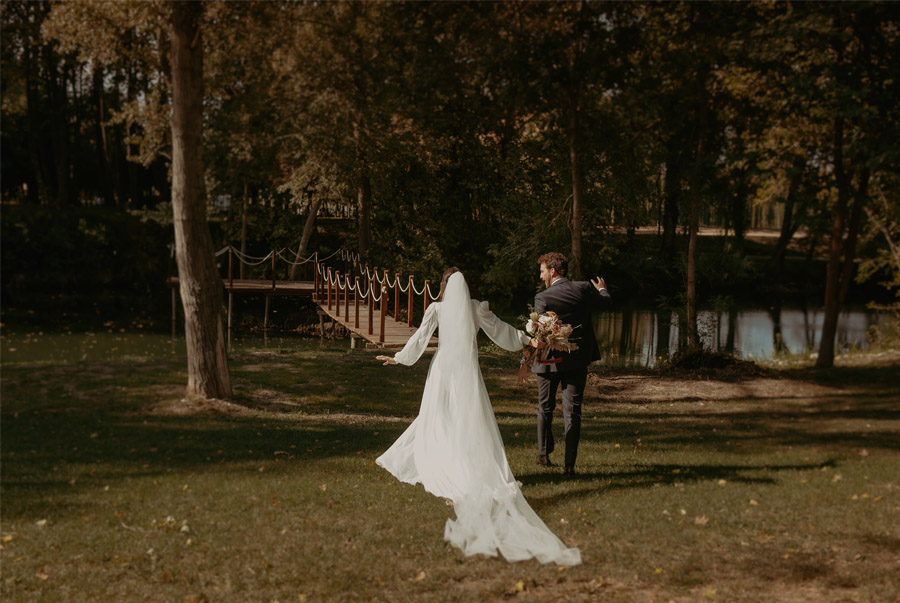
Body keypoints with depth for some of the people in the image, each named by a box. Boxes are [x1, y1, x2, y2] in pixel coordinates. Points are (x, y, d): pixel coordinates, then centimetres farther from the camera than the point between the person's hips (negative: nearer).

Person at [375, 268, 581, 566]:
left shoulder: (436, 308, -2)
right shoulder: (477, 308, 2)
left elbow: (420, 337, -1)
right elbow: (500, 330, 10)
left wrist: (399, 358, 11)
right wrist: (528, 338, 24)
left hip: (443, 368, 0)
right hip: (468, 371, 1)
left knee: (438, 421, 10)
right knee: (473, 424, 0)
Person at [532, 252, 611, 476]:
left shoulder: (543, 298, -15)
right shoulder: (584, 289, -5)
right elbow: (603, 302, 15)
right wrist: (602, 290, 37)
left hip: (551, 359, -2)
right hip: (577, 359, 2)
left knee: (545, 407, 18)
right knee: (572, 411, 4)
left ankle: (544, 453, 29)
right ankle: (569, 463, 0)